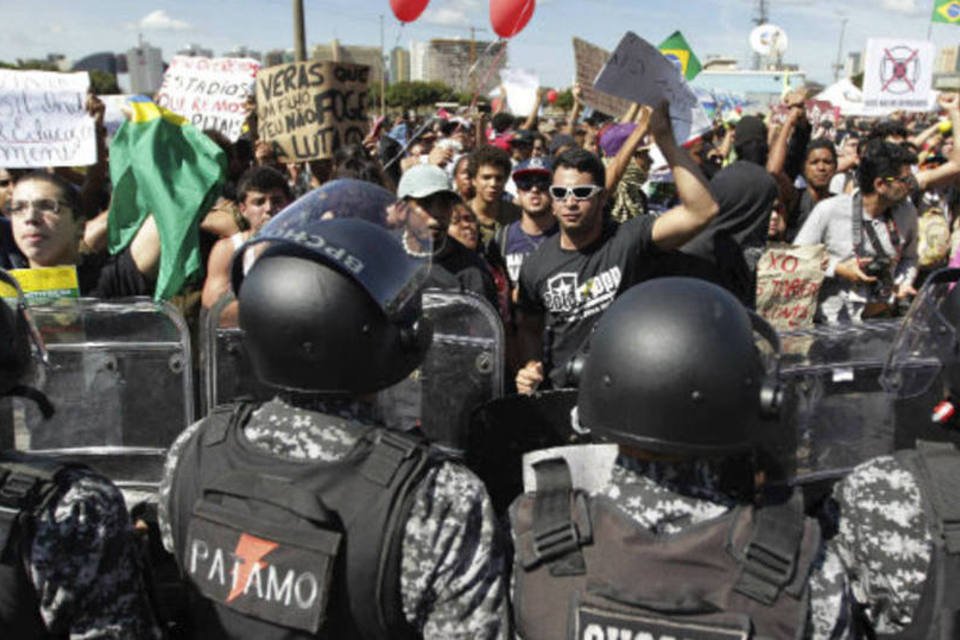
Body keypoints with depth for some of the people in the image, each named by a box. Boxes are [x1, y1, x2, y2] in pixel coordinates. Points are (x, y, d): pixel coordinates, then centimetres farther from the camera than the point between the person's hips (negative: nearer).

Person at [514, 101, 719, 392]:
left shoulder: (629, 239, -10)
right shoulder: (536, 265, 2)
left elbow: (702, 210, -23)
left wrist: (665, 139, -25)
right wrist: (530, 366, -2)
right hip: (560, 393, 3)